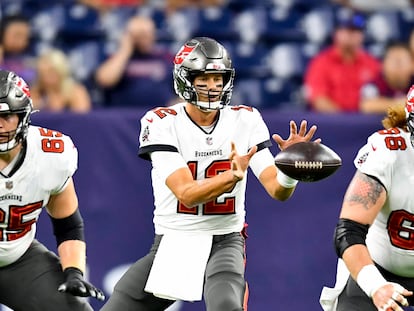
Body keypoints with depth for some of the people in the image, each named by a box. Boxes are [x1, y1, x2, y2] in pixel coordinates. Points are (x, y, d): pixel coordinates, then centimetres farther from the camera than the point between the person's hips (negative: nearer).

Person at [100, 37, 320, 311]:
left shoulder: (245, 121, -3)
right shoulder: (162, 123, -8)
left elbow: (278, 191, -8)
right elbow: (187, 195, -19)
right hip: (172, 244, 1)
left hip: (224, 243, -1)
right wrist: (234, 175, -35)